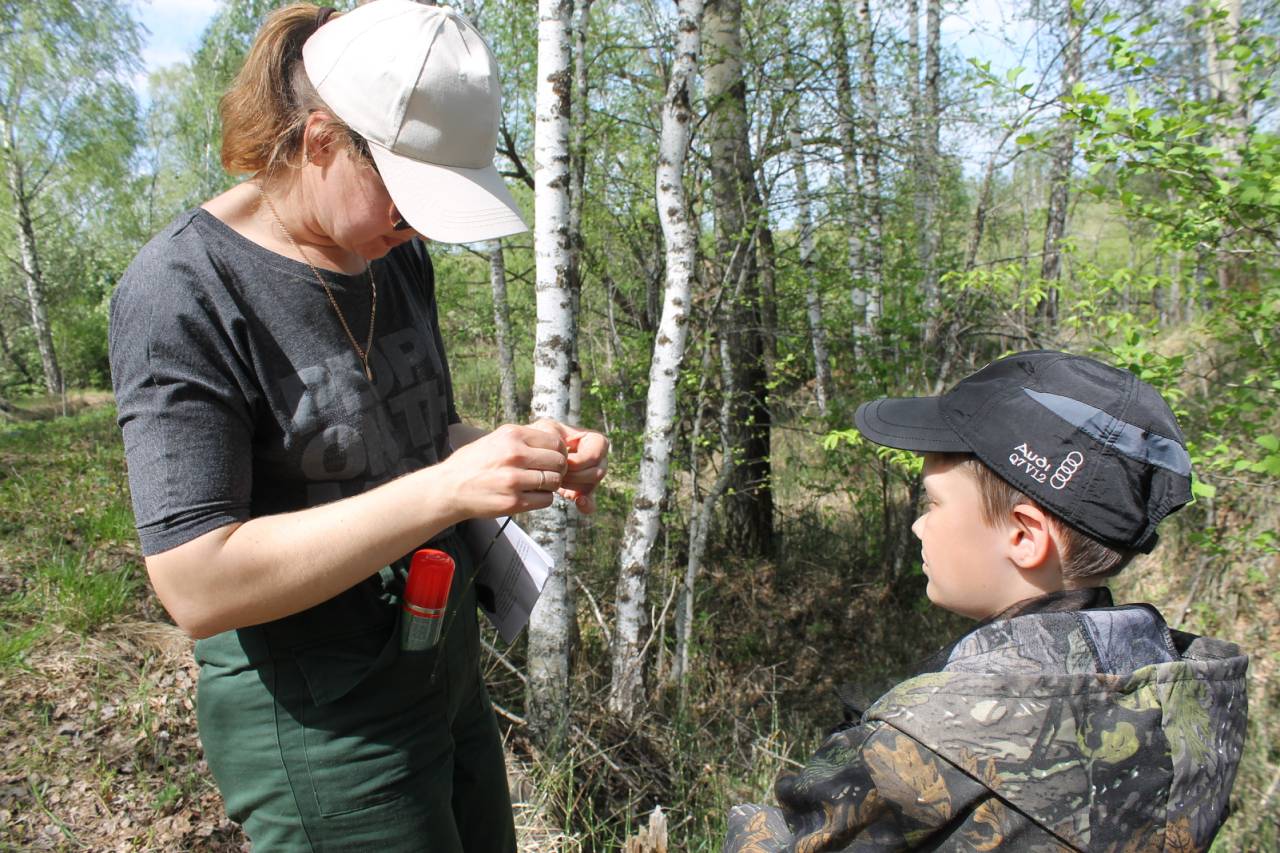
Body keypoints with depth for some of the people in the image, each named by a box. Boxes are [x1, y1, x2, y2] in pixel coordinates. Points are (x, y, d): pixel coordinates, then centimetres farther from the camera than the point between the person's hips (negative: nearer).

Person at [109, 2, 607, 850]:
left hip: (447, 673, 7)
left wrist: (528, 452, -9)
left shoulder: (393, 254, 1)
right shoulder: (184, 290, -20)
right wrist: (444, 490, -31)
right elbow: (197, 586, -24)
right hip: (322, 723, -7)